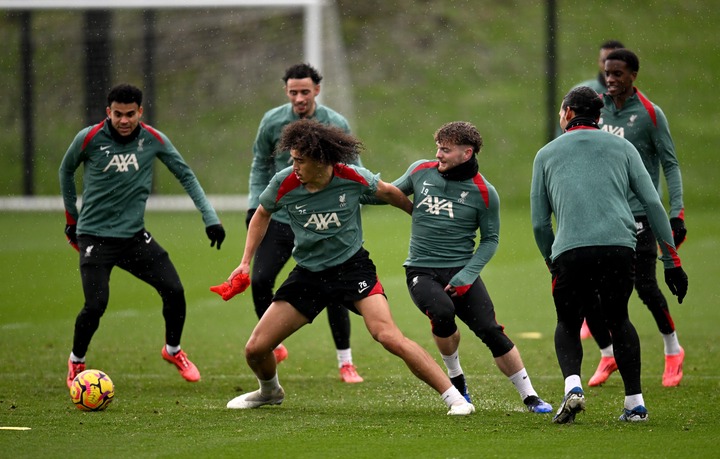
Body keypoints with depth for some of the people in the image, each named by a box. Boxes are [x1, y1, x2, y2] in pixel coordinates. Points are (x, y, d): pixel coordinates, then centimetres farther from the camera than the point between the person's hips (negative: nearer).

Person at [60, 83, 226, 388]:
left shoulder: (153, 140, -4)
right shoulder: (88, 139, -10)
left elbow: (186, 176, 6)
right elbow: (66, 171, 9)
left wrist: (210, 217, -1)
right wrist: (72, 218, 16)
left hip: (134, 234, 3)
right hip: (95, 236, -3)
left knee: (174, 291, -7)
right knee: (96, 305, -17)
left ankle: (173, 351, 21)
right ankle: (76, 362, 11)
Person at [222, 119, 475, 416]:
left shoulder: (354, 178, -17)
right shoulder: (284, 184, -13)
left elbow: (387, 193, 7)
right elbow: (262, 215, 10)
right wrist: (246, 262, 7)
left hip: (353, 267, -3)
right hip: (308, 274, 3)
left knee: (389, 337, -24)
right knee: (255, 349, -2)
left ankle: (454, 398, -17)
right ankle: (270, 391, 34)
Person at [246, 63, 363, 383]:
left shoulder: (336, 125, -7)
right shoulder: (273, 121, -2)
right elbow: (260, 164, 12)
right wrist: (255, 204, 4)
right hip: (279, 216, 2)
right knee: (260, 280, -11)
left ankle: (345, 363, 9)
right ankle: (272, 346, 12)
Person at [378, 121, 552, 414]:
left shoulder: (483, 192, -6)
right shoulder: (420, 171, 2)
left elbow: (490, 240, 1)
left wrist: (467, 274, -11)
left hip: (461, 271, -1)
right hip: (421, 271, 1)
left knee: (491, 331, -14)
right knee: (442, 311, -30)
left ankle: (529, 397, 1)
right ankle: (455, 378, -3)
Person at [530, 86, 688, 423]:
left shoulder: (546, 154, 20)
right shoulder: (621, 147, 20)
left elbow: (539, 223, 17)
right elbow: (653, 204, 11)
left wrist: (552, 263, 30)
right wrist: (672, 261, 12)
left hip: (570, 250, -1)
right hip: (619, 246, 1)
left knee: (568, 323, 17)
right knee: (617, 320, 22)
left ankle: (572, 387, -9)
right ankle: (635, 403, 14)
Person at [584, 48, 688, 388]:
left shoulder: (650, 114, -7)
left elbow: (670, 165, -6)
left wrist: (676, 213, -13)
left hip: (638, 215, -5)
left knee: (645, 287, -9)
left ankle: (673, 350, 15)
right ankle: (607, 355, 14)